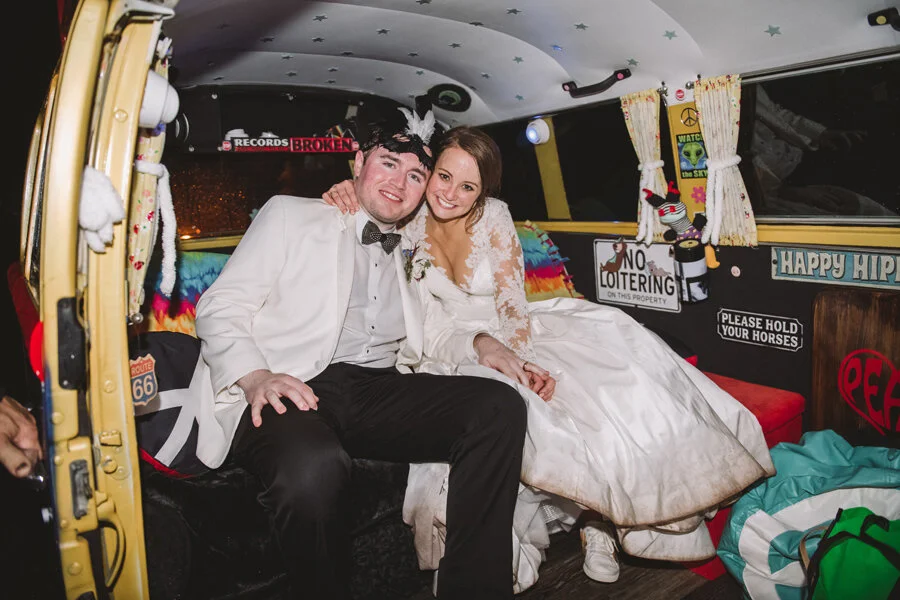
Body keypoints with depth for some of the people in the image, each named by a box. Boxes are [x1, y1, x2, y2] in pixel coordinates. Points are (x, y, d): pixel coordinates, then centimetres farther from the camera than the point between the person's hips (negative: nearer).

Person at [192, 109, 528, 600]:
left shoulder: (411, 257, 27)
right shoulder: (290, 214, 13)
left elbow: (421, 338, 27)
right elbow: (220, 308, 4)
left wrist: (478, 343, 4)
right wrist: (255, 377, -16)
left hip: (379, 393, 5)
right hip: (290, 391, -4)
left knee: (500, 406, -21)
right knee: (316, 465, -39)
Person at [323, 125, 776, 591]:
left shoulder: (493, 217, -6)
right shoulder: (407, 223, -4)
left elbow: (512, 302, -10)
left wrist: (524, 359, -27)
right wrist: (341, 197, -21)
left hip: (505, 339, 1)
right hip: (451, 355, -1)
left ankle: (595, 513, -9)